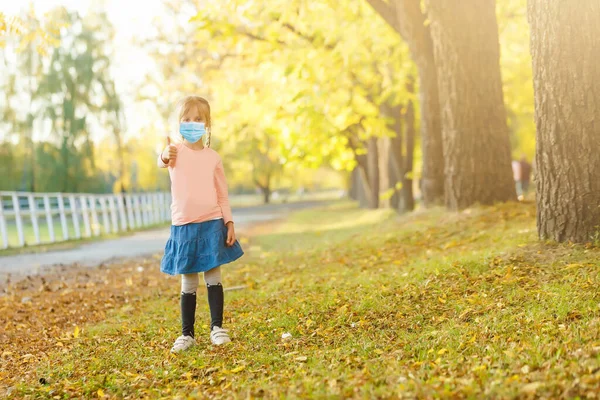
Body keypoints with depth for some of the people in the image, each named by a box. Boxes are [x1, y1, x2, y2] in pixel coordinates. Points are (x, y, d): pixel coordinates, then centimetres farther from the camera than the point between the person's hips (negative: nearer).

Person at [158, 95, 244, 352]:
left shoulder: (212, 157, 5)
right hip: (183, 226, -1)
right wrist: (165, 156, -50)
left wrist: (229, 222, 1)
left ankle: (217, 327, 13)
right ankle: (187, 334, 15)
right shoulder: (176, 151, -1)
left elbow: (222, 194, 10)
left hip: (212, 223, 1)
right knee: (188, 282, 7)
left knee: (213, 276, 2)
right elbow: (162, 162, -26)